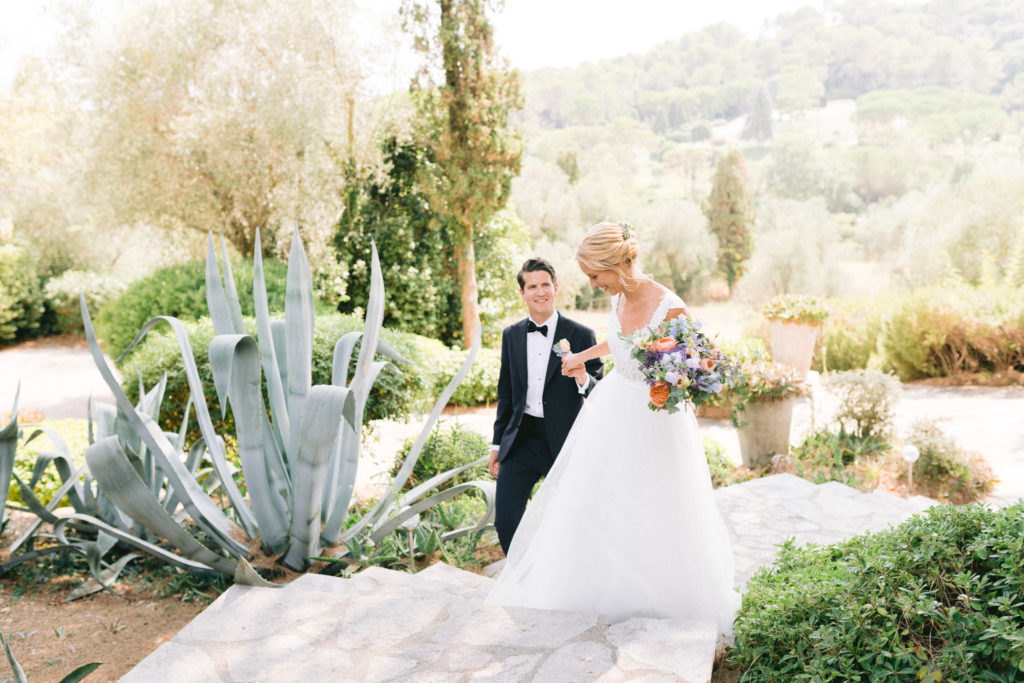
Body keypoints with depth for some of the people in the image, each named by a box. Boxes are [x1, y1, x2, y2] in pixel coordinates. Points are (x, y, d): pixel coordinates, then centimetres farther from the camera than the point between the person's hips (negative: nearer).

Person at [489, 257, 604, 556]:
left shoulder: (581, 335, -5)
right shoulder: (511, 335, 7)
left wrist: (583, 379, -26)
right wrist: (497, 444, 15)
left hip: (563, 441, -3)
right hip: (520, 439, 3)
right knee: (505, 522, -1)